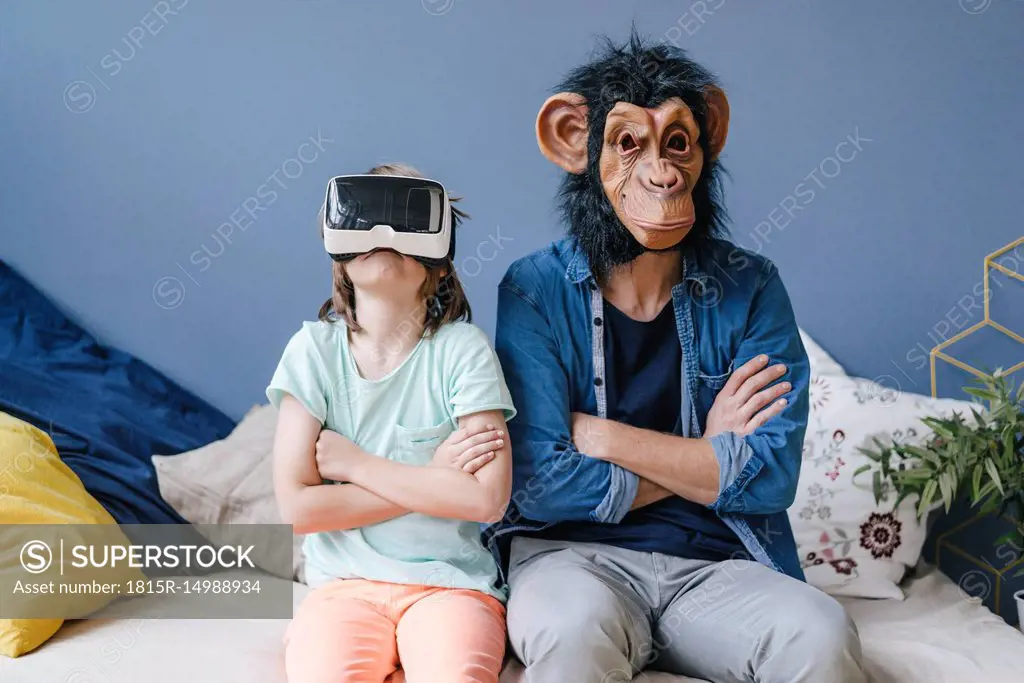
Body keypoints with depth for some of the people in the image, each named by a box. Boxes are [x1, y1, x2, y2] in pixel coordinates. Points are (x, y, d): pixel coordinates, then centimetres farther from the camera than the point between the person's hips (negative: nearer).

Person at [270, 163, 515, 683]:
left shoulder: (462, 349, -3)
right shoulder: (314, 349, 1)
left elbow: (487, 498, -13)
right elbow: (298, 507, -6)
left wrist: (355, 463, -9)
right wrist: (435, 475, -9)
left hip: (451, 582, 0)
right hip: (346, 583, 0)